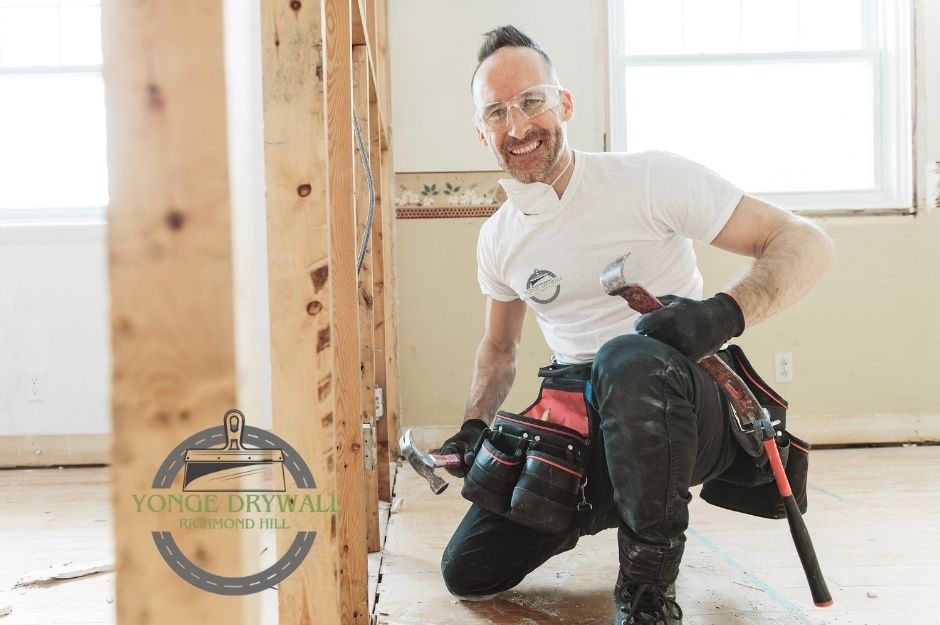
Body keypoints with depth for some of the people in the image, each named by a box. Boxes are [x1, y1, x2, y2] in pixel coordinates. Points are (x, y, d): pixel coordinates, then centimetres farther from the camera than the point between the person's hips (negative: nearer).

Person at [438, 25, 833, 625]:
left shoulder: (650, 179, -13)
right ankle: (607, 505, 27)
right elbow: (499, 347, 22)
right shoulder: (498, 241, 5)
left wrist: (725, 312, -32)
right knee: (468, 571, 1)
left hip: (691, 414, -6)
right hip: (583, 427, 6)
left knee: (627, 361, -42)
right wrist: (474, 426, 5)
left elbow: (806, 242, -14)